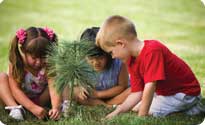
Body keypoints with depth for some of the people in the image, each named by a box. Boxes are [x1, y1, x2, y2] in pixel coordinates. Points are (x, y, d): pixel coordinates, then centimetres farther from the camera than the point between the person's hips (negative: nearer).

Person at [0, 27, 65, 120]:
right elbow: (15, 89, -29)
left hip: (39, 100, 1)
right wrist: (32, 107, -43)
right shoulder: (16, 63, -23)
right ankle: (14, 108, -38)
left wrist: (56, 108, -52)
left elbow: (54, 88, -31)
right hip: (20, 100, -1)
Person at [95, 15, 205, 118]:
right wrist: (118, 111, -17)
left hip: (185, 92, -10)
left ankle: (192, 108, -4)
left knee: (148, 111, -21)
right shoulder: (132, 61, -2)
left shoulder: (152, 51, -32)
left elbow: (150, 86, -36)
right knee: (135, 108, 12)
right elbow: (137, 93, -5)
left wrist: (141, 116, -33)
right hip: (164, 91, 10)